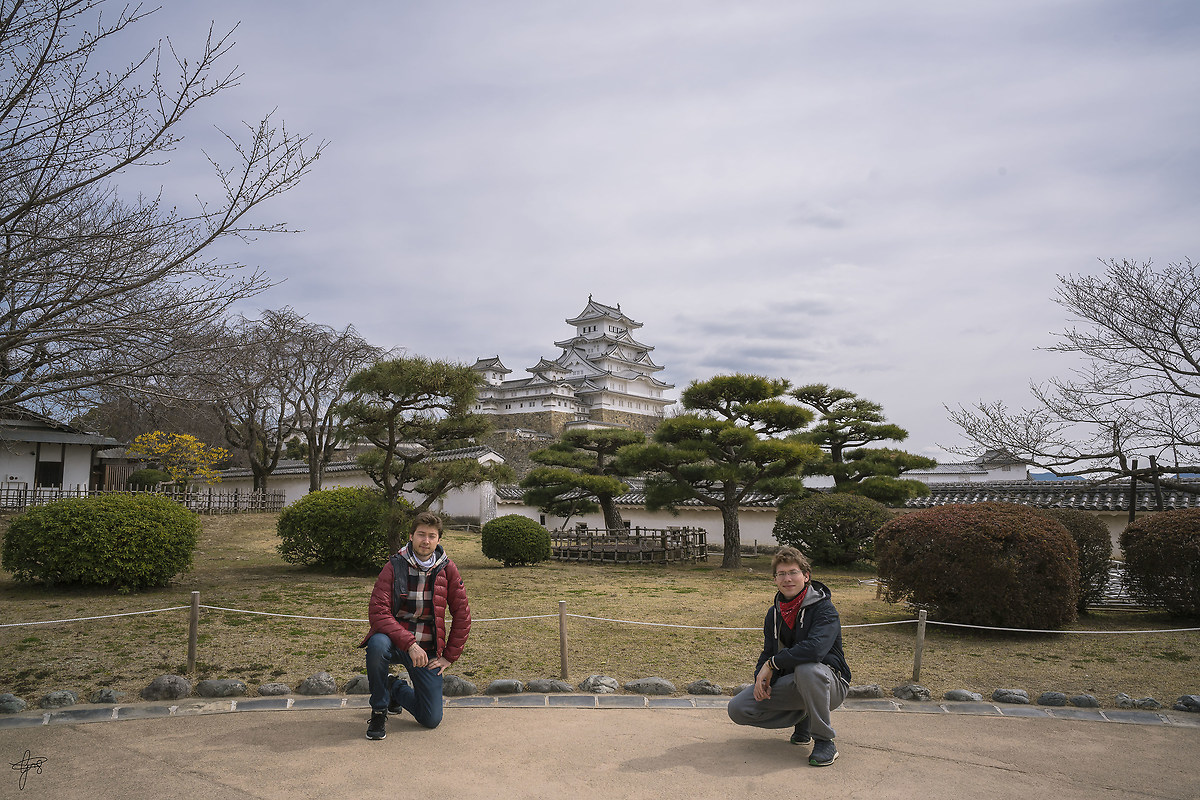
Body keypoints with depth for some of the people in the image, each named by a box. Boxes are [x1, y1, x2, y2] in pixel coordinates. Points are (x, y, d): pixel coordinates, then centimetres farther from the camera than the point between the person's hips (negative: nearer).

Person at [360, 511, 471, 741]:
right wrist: (409, 644, -27)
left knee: (431, 720, -2)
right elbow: (378, 613, -18)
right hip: (395, 641, -2)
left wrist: (449, 656, 1)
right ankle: (379, 711, -11)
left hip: (428, 650, 2)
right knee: (377, 645, -38)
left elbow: (462, 616, 4)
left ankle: (396, 688, 31)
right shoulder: (394, 567, -9)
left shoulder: (447, 569, -3)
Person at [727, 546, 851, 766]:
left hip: (830, 684, -6)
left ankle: (825, 742, -19)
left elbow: (815, 648, -34)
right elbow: (768, 653, 10)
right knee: (738, 709, -10)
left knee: (807, 668, -41)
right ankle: (802, 718, 12)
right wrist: (761, 678, -13)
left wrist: (773, 664, -24)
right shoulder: (774, 614, 6)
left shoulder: (824, 609, -17)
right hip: (790, 685, 6)